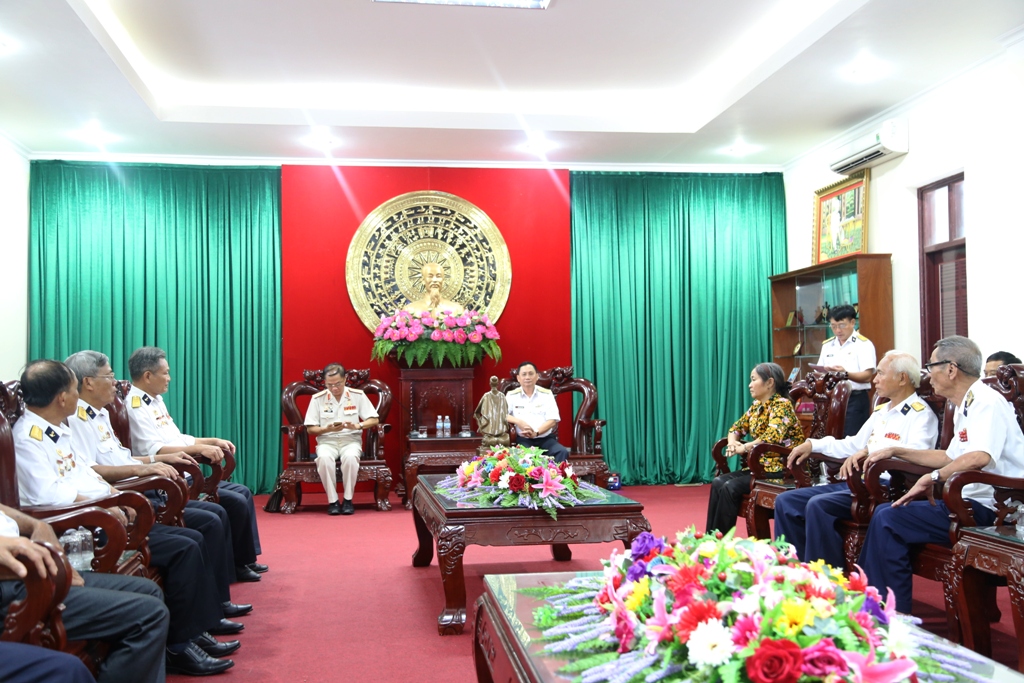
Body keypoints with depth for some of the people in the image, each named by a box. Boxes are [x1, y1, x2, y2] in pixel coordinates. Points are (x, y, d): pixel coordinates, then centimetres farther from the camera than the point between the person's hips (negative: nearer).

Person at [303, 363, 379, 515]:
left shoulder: (358, 395, 1)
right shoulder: (317, 399, 1)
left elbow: (374, 420, 2)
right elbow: (311, 429, 2)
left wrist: (357, 426, -17)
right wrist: (327, 429, -17)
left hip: (351, 440, 0)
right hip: (327, 441, 0)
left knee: (350, 457, -36)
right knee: (324, 458, -35)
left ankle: (348, 500, -19)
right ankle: (332, 501, -21)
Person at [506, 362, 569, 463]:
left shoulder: (547, 394, 7)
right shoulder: (512, 395, 8)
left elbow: (552, 420, -1)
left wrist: (536, 433, -18)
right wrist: (518, 421, -18)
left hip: (546, 438, 1)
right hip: (524, 440, -1)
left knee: (563, 452, -29)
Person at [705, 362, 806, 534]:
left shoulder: (782, 405, -14)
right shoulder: (757, 406, 13)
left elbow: (771, 437, -29)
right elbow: (736, 428, 19)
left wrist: (743, 448, -16)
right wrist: (733, 443, -5)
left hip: (781, 471, -8)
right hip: (760, 466, 8)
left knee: (730, 487, -23)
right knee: (718, 482, -11)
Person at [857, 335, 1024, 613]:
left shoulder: (986, 402, -15)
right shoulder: (967, 407, 18)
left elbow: (979, 457, -33)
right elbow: (951, 458, 30)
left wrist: (932, 478, -25)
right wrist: (896, 451, 28)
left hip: (988, 508, -10)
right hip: (971, 502, 10)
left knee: (888, 519, -17)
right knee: (884, 513, 7)